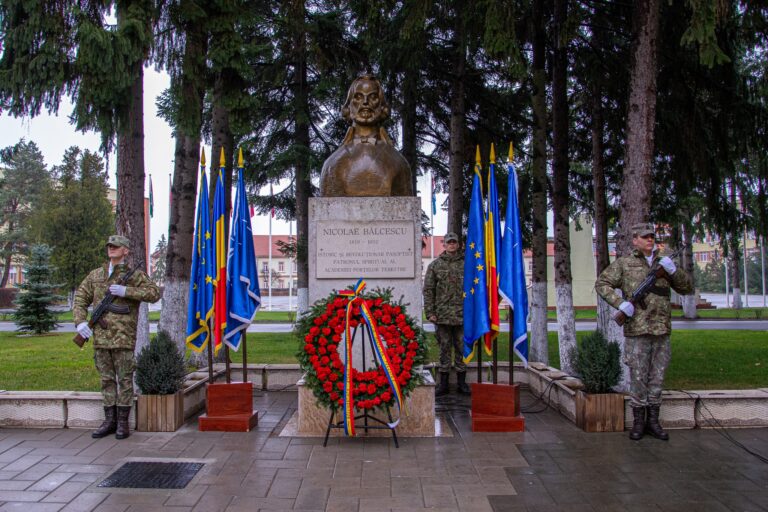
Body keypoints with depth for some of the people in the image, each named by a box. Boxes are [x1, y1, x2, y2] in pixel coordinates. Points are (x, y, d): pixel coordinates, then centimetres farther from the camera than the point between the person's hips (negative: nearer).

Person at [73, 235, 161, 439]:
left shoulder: (134, 275, 2)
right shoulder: (95, 275, 15)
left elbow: (154, 293, -10)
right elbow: (80, 299, 14)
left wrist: (126, 291, -17)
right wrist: (80, 321, -2)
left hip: (124, 336, -4)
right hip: (101, 336, 4)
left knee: (125, 379, 0)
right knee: (106, 379, 9)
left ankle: (123, 422, 6)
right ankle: (109, 421, 17)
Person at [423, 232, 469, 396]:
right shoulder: (435, 265, 4)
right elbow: (428, 290, 2)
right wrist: (430, 312, -5)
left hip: (462, 314, 1)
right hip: (443, 314, 0)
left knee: (461, 348, 7)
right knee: (444, 348, 6)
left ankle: (462, 382, 17)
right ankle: (443, 383, 13)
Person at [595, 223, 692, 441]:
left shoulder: (663, 263, 13)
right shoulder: (624, 264, 3)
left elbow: (686, 288, 10)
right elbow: (602, 284, -1)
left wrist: (673, 271, -8)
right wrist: (620, 302, -15)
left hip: (661, 330, 4)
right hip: (637, 330, -4)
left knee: (657, 377, 9)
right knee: (638, 377, 0)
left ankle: (653, 421, 20)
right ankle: (638, 422, 12)